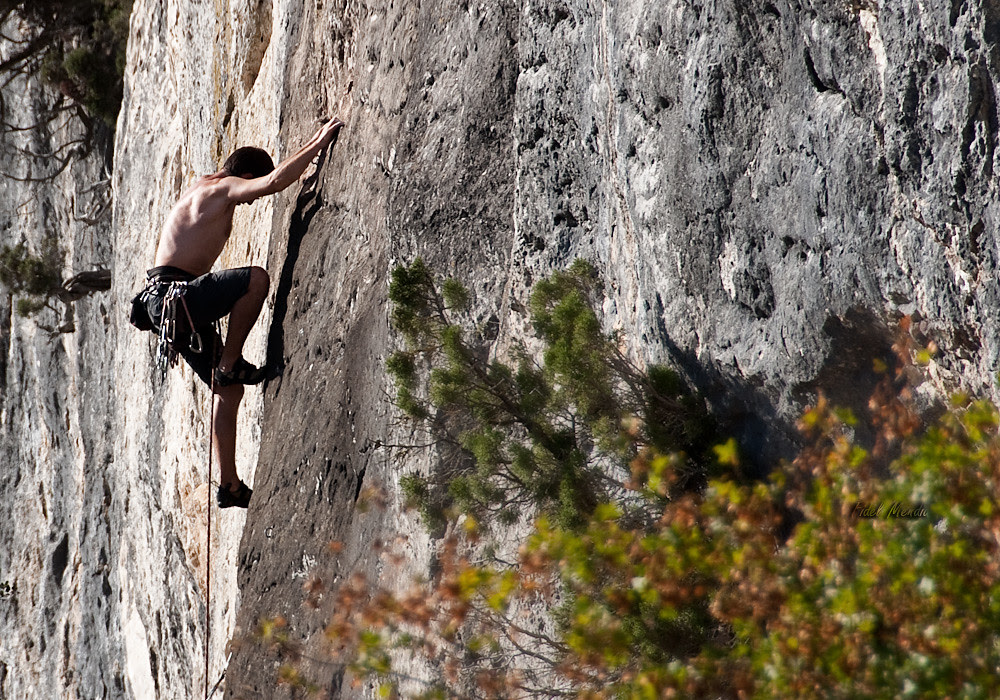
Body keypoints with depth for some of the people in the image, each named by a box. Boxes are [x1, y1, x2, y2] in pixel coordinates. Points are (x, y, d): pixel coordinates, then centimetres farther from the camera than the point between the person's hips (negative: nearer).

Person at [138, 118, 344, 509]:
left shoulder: (206, 191, 24)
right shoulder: (221, 189, -7)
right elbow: (275, 182, -23)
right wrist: (319, 143, -16)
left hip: (174, 304, 10)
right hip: (172, 295, -10)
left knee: (228, 389, 10)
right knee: (256, 278, -27)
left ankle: (229, 487, 11)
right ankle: (231, 363, -14)